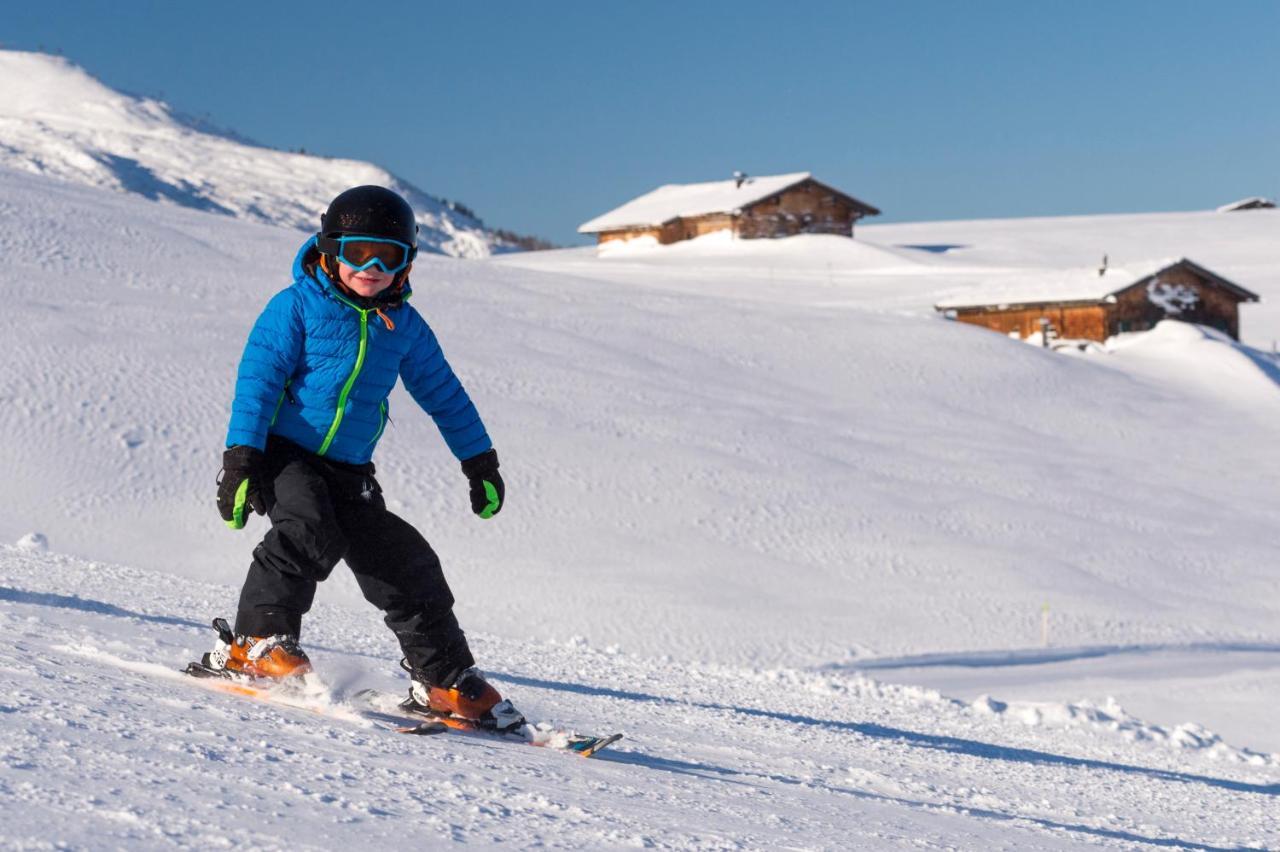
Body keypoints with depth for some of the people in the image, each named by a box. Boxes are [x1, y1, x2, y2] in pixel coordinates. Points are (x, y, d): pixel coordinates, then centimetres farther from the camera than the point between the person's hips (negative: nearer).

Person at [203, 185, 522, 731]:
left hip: (349, 471, 5)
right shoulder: (297, 306, -5)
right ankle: (255, 642, -19)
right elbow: (257, 380, -11)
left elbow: (444, 394, 20)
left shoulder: (404, 326, 9)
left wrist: (480, 461, 21)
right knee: (310, 533, -32)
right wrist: (240, 460, -20)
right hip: (283, 453, -4)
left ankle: (445, 680, 9)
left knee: (406, 564, -2)